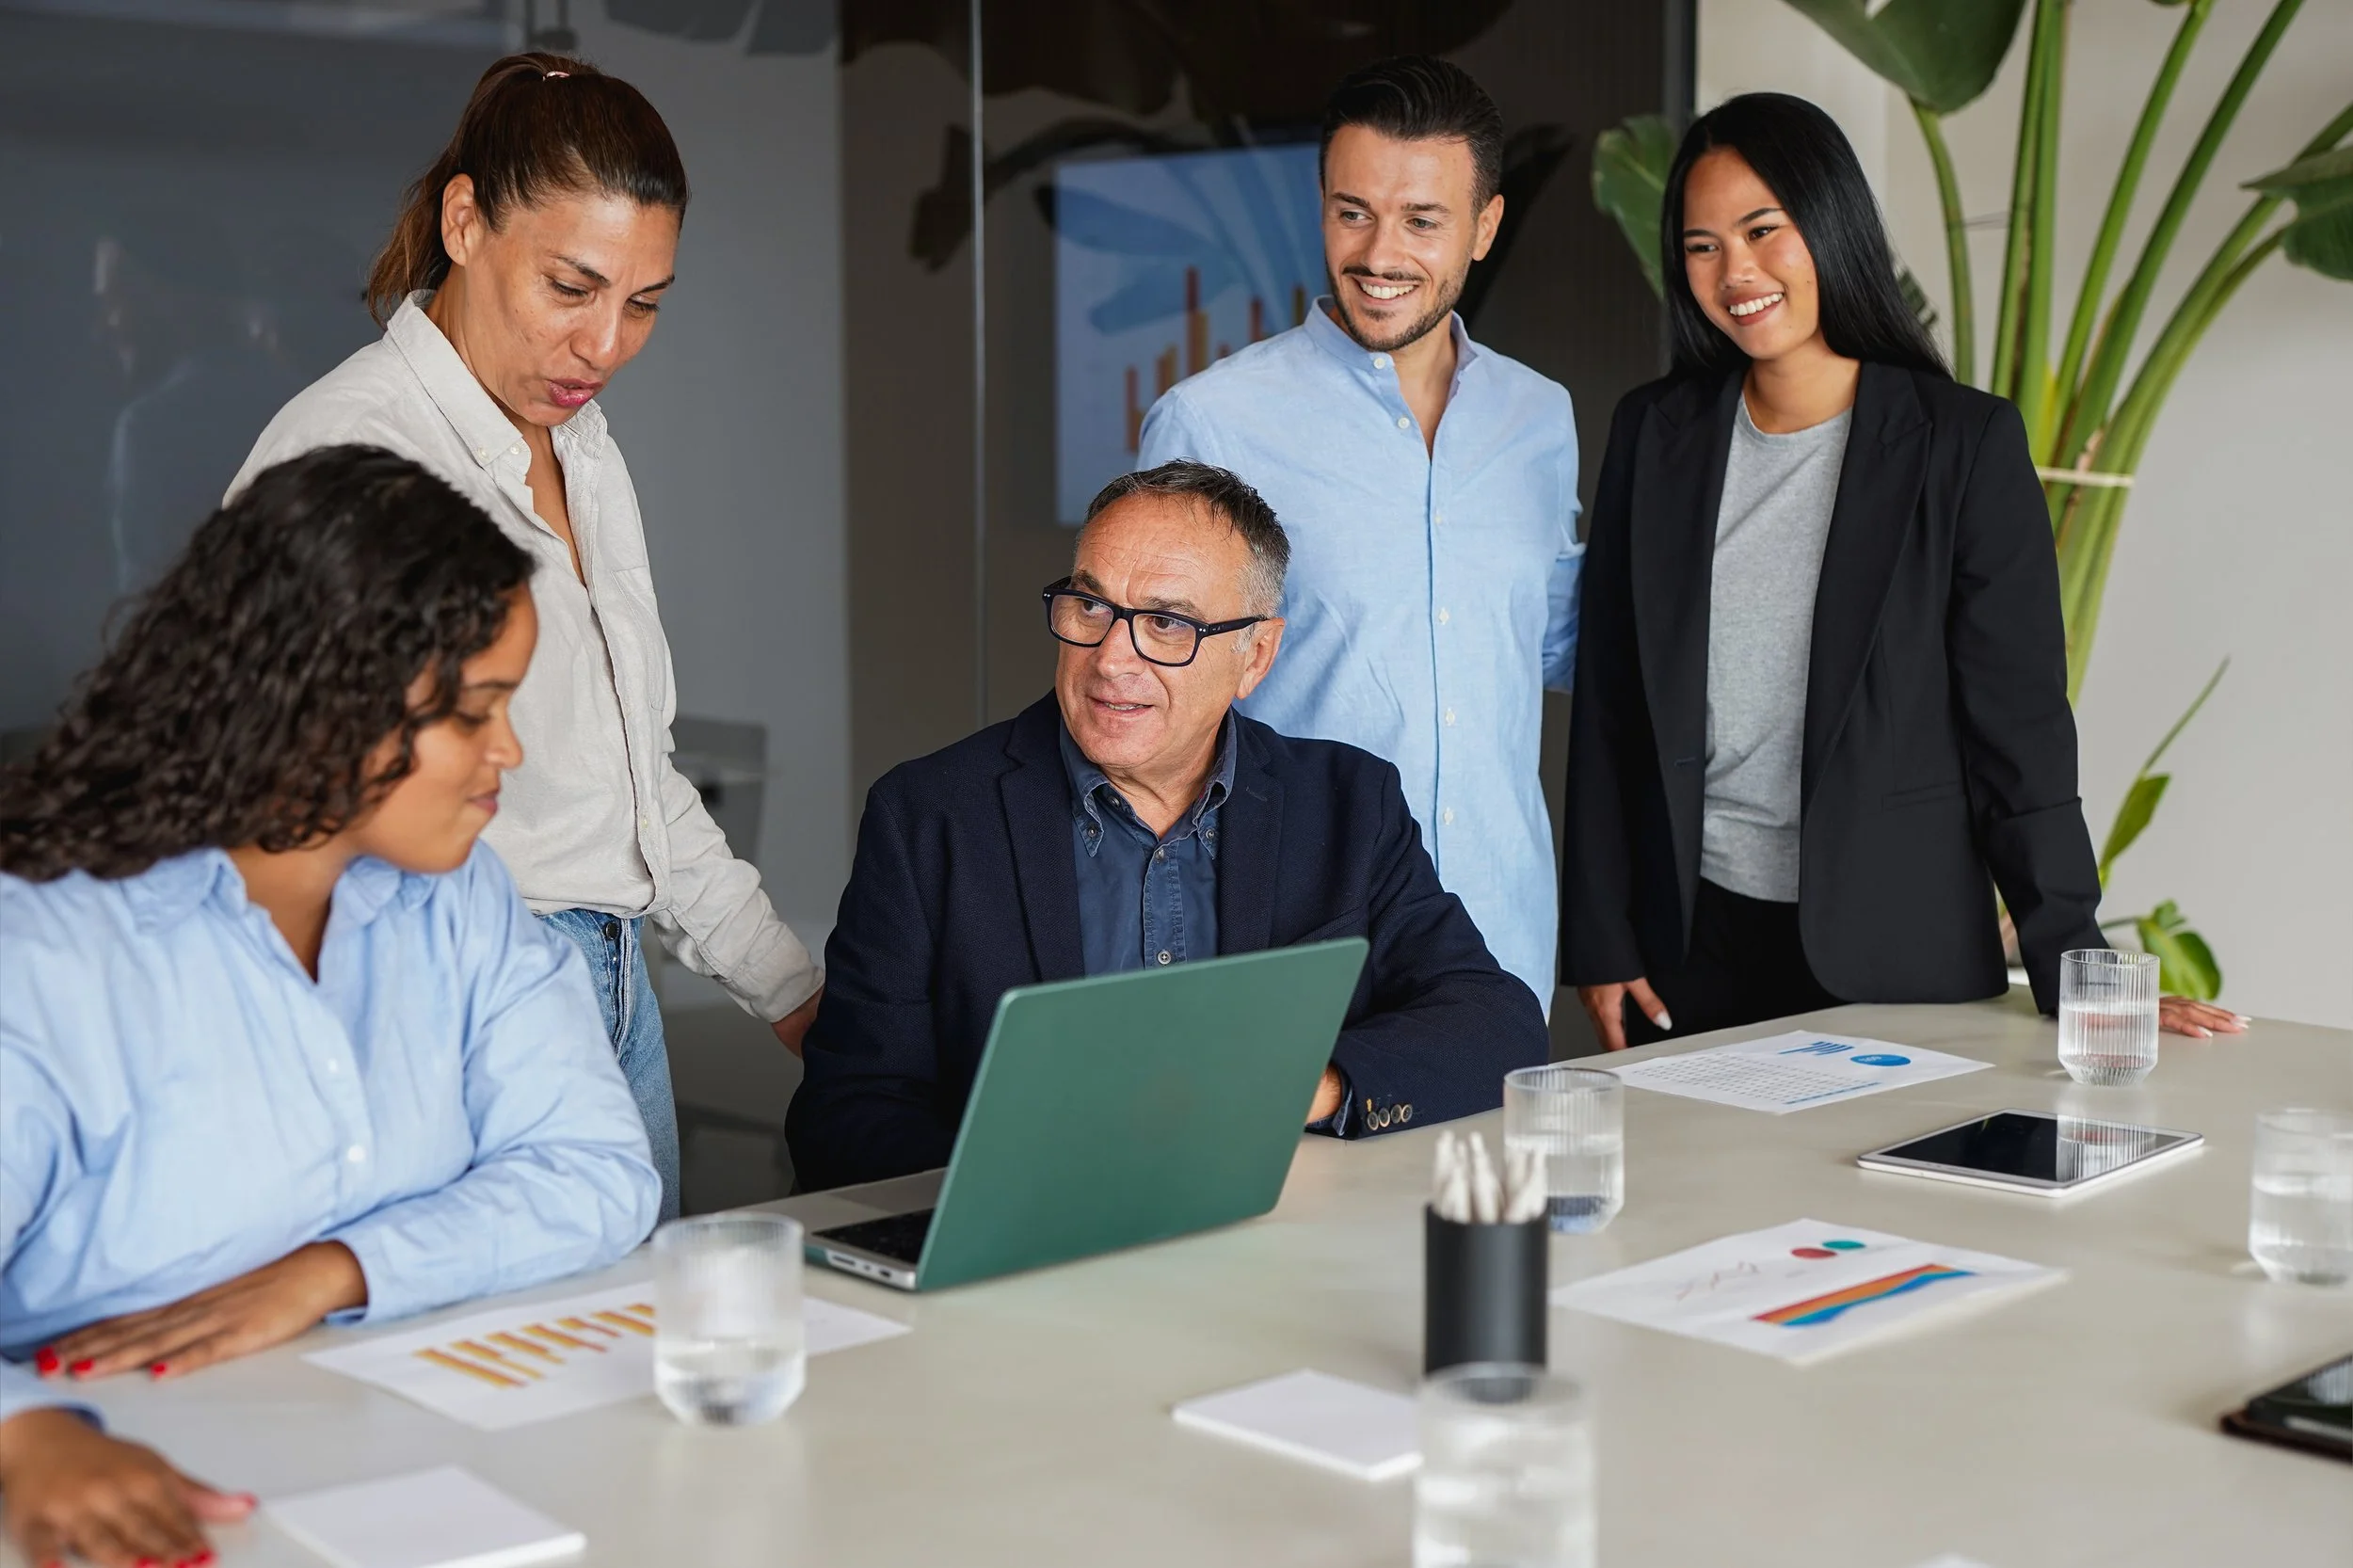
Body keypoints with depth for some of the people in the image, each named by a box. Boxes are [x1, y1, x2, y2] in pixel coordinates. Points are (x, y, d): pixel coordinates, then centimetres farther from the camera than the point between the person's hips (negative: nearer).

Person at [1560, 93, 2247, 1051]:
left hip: (1897, 953, -2)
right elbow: (1608, 707, 8)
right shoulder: (1654, 433, 5)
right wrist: (1597, 941, 4)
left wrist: (2073, 973, -9)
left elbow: (2019, 726, -4)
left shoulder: (1964, 443, -4)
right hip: (1689, 945, 3)